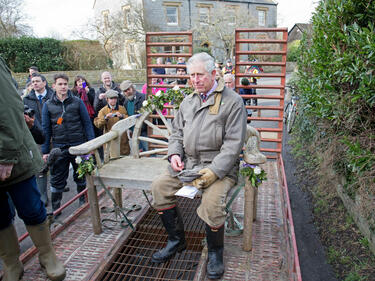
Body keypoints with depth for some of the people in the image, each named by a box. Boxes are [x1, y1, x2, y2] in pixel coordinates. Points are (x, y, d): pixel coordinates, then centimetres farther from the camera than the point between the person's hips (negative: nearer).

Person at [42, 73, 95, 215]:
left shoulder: (77, 102, 1)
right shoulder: (48, 105, 4)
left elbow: (87, 123, 2)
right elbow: (46, 129, 5)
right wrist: (45, 151, 3)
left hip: (79, 145, 0)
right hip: (59, 148, 1)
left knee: (81, 176, 14)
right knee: (57, 180, 7)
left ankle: (83, 202, 33)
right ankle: (55, 208, 22)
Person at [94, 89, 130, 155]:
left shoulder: (122, 108, 9)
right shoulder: (103, 110, 4)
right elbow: (98, 124, -8)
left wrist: (122, 116, -17)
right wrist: (105, 118, -24)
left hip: (122, 139, 2)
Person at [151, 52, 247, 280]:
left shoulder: (232, 101, -6)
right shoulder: (188, 102, 15)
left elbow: (234, 143, -12)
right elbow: (177, 133, 21)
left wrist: (214, 171, -21)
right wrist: (174, 154, 0)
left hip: (220, 166, -6)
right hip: (188, 163, 6)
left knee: (213, 200, -29)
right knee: (160, 186, -8)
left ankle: (215, 252, 2)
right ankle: (176, 240, 12)